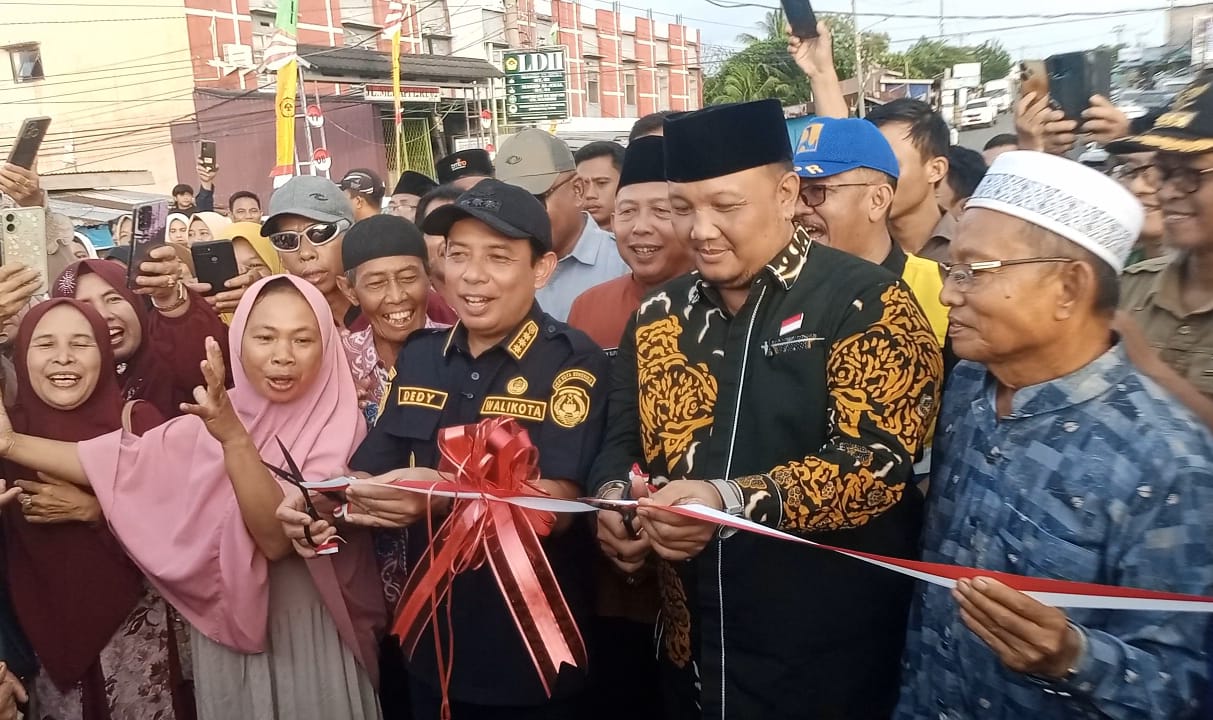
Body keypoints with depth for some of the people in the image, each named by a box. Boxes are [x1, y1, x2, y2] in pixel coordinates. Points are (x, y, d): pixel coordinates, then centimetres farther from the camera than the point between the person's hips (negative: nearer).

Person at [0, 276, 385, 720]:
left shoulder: (338, 429, -17)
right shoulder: (217, 418, 1)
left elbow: (278, 537, -25)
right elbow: (118, 462, 0)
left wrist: (235, 439, -36)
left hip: (311, 635, -4)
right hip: (227, 631, 4)